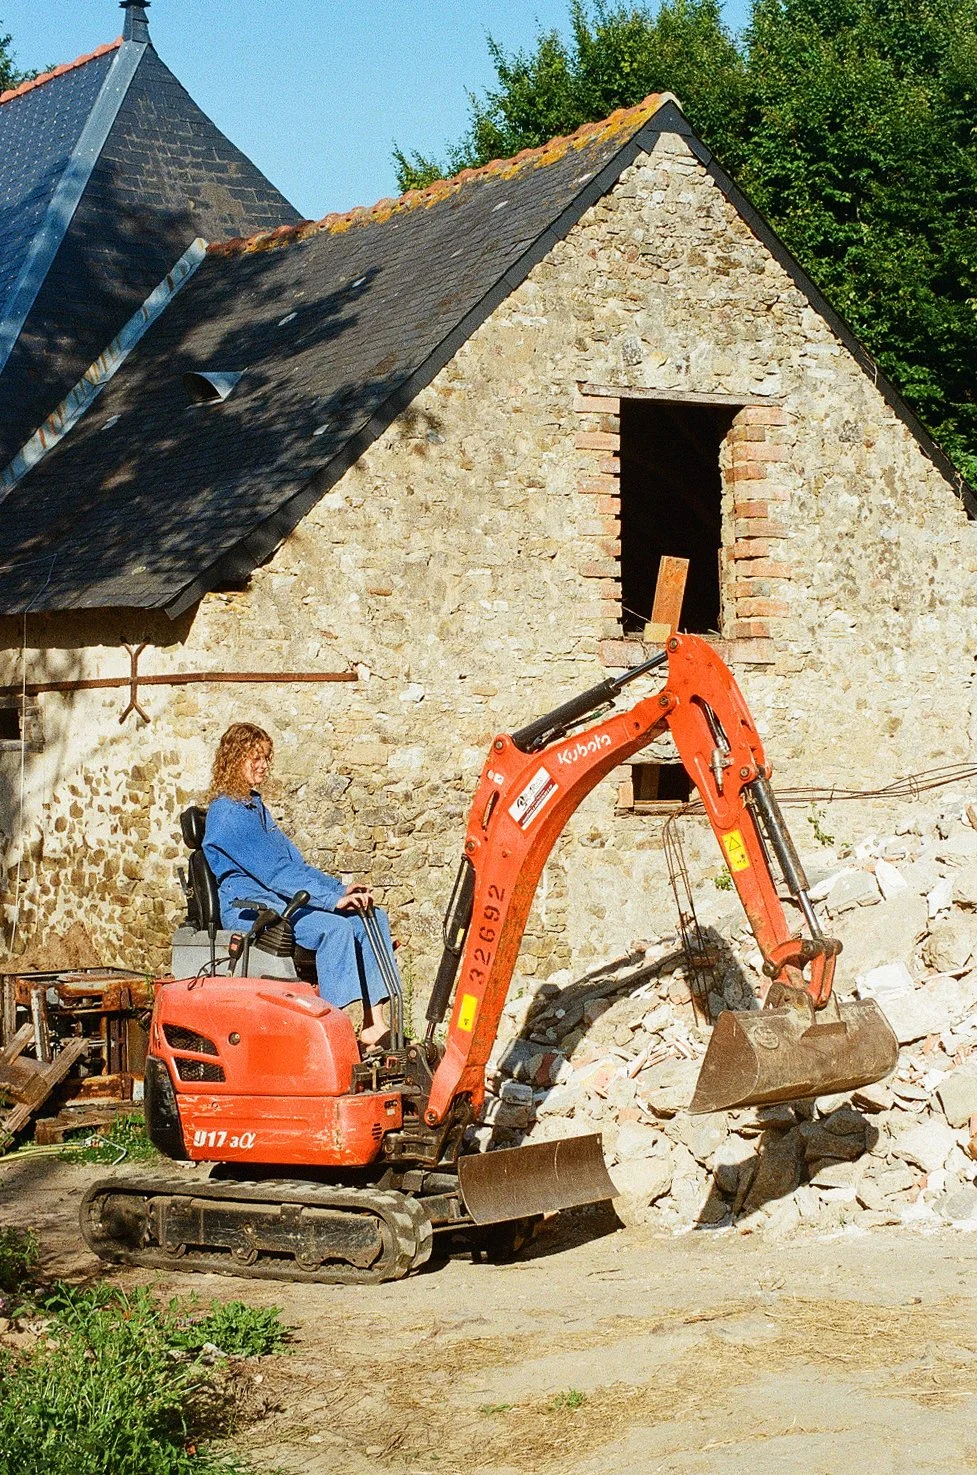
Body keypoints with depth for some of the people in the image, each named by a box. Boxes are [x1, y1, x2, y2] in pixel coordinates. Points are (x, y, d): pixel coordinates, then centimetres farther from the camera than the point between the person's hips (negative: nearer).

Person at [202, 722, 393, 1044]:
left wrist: (341, 890, 3)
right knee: (335, 927, -32)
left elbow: (295, 864, 18)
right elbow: (275, 872, -18)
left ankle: (374, 1024, -17)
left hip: (282, 899, 9)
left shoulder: (255, 805, 21)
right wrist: (332, 899, -21)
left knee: (372, 918, -7)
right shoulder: (226, 813, -10)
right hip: (248, 906, -9)